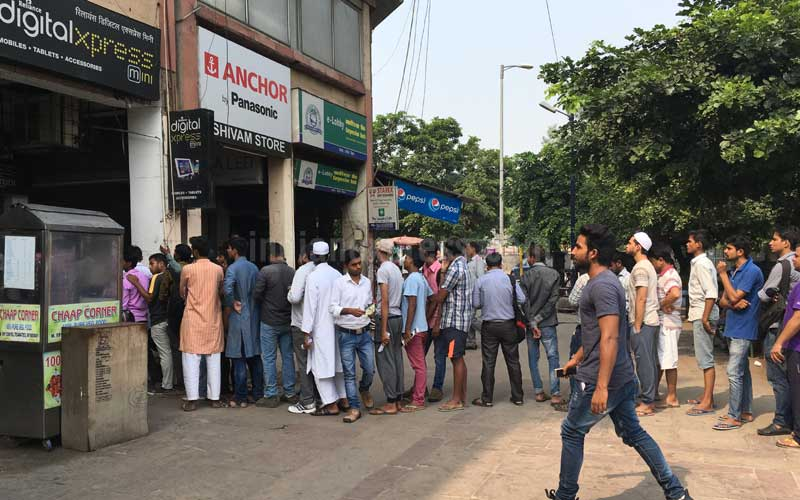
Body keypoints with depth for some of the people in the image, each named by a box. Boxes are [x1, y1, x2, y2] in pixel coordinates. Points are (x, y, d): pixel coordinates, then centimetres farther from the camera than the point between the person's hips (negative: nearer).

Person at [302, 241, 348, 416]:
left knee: (321, 366, 3)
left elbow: (310, 307, -15)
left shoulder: (313, 277, -14)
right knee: (338, 362, 17)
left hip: (321, 328, -6)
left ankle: (331, 404, 6)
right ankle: (344, 399, 24)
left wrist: (306, 333, -10)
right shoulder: (337, 274, 2)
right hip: (338, 326, 6)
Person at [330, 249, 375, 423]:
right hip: (346, 334, -3)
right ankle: (355, 408, 10)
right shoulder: (340, 282, -6)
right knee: (349, 373, 2)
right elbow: (333, 307, -9)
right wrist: (350, 310, -22)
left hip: (364, 333, 4)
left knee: (369, 369, 6)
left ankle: (364, 389, 38)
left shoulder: (367, 282, 8)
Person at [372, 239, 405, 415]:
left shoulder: (383, 270, -12)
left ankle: (390, 404, 0)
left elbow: (385, 301, -17)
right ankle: (399, 399, 18)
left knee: (385, 362, -3)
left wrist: (383, 330, -17)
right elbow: (400, 297, 12)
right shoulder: (397, 269, 13)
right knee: (397, 359, 12)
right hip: (398, 317, 8)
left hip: (386, 318, -8)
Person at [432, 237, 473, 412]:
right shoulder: (463, 265, 15)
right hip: (462, 319, 10)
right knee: (459, 359, 14)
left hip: (454, 320, -10)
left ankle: (456, 400, 0)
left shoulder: (455, 268, -16)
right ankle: (462, 395, 21)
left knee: (457, 359, -5)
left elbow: (439, 298, -12)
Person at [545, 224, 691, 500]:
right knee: (633, 432, 16)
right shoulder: (602, 281, 12)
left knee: (572, 432, 7)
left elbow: (609, 338, -27)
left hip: (602, 381, -9)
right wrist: (577, 358, 32)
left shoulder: (602, 285, -20)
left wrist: (601, 387, -29)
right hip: (622, 378, 9)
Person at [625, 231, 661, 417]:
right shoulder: (648, 266, 17)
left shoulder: (640, 268, -14)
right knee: (651, 362, 13)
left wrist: (637, 326, -18)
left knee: (644, 362, -6)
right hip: (651, 320, 10)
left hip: (643, 322, -10)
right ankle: (651, 400, 20)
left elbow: (641, 299, -19)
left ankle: (647, 403, -1)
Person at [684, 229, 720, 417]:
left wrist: (705, 318, -23)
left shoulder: (702, 264, -15)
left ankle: (707, 403, -4)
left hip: (703, 316, -10)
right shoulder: (700, 263, 15)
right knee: (704, 358, 15)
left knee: (705, 359, -7)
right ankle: (706, 396, 23)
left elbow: (711, 293, -23)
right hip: (699, 315, 10)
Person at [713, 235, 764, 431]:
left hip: (742, 329, -9)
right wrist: (735, 303, -12)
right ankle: (746, 412, 23)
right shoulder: (735, 272, 14)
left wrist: (723, 274, -14)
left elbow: (734, 297, -21)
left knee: (734, 372, -10)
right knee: (742, 371, 14)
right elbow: (723, 301, 10)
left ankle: (734, 417, -6)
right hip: (735, 328, 9)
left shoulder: (752, 271, -14)